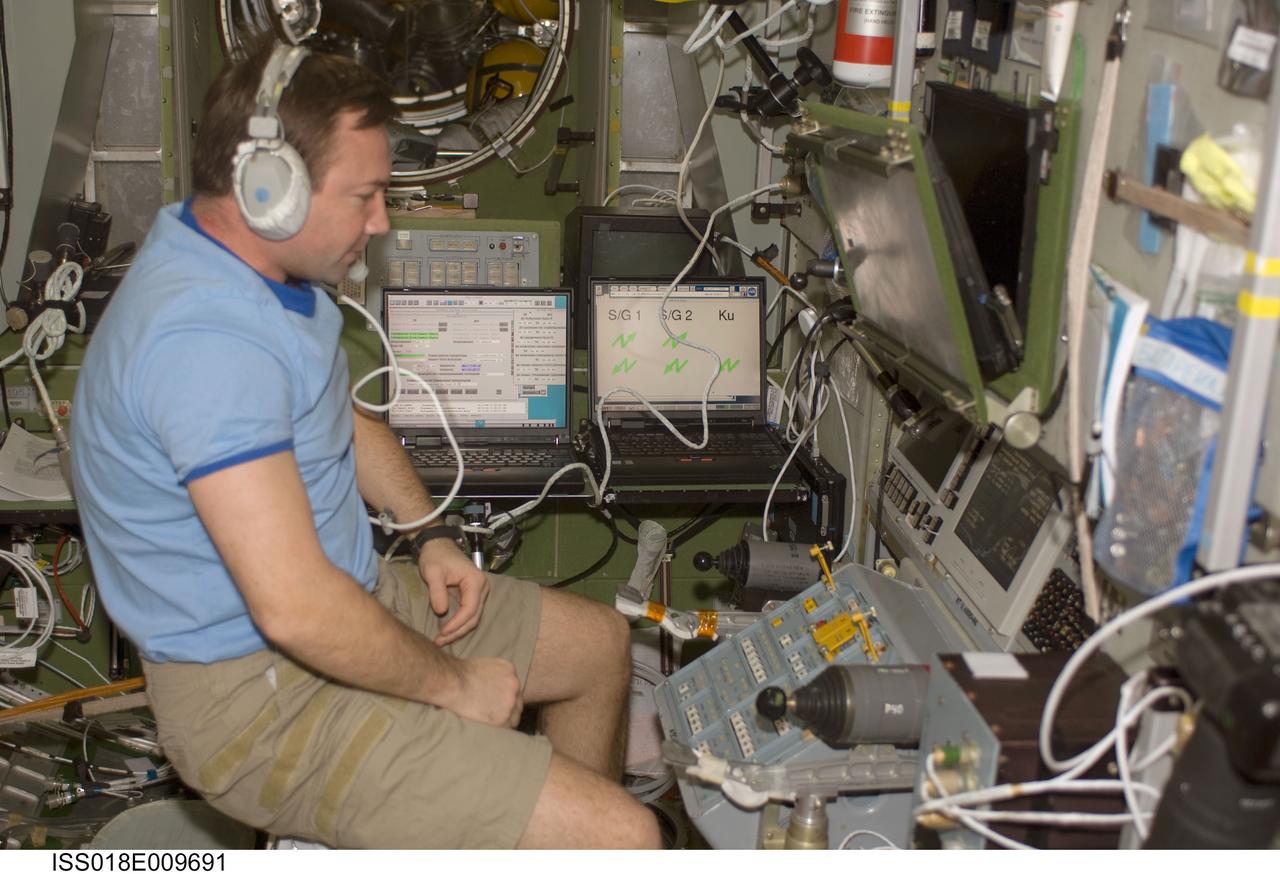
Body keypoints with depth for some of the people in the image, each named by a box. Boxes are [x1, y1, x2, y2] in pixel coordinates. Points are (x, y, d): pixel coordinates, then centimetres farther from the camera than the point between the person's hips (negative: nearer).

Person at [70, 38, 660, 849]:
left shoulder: (260, 268, 3)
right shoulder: (205, 337, -31)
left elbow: (346, 418, 20)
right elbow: (298, 608, -34)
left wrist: (430, 536, 6)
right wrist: (452, 684, -18)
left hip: (347, 588, 10)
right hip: (263, 697, -10)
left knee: (601, 643, 22)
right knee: (621, 838, -16)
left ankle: (574, 831, 41)